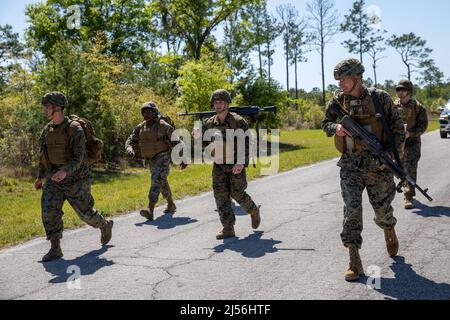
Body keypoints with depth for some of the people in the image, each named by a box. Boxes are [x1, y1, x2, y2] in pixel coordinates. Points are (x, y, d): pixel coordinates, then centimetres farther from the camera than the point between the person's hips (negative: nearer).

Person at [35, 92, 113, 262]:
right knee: (49, 211, -11)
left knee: (85, 213, 6)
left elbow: (78, 157, -25)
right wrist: (40, 177, 21)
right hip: (54, 179, 5)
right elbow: (44, 155, 17)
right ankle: (55, 249, -3)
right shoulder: (47, 130, 4)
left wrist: (65, 171, -42)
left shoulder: (75, 129, -18)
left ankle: (105, 226, 36)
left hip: (76, 180, -5)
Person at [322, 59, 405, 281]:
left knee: (382, 209, 13)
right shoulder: (338, 100, 1)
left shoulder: (380, 98, -6)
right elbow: (326, 124, 13)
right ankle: (354, 263, 0)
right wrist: (336, 128, -10)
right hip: (350, 166, 1)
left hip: (377, 165, -1)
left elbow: (398, 129, 0)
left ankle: (389, 232, 49)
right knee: (351, 211, -6)